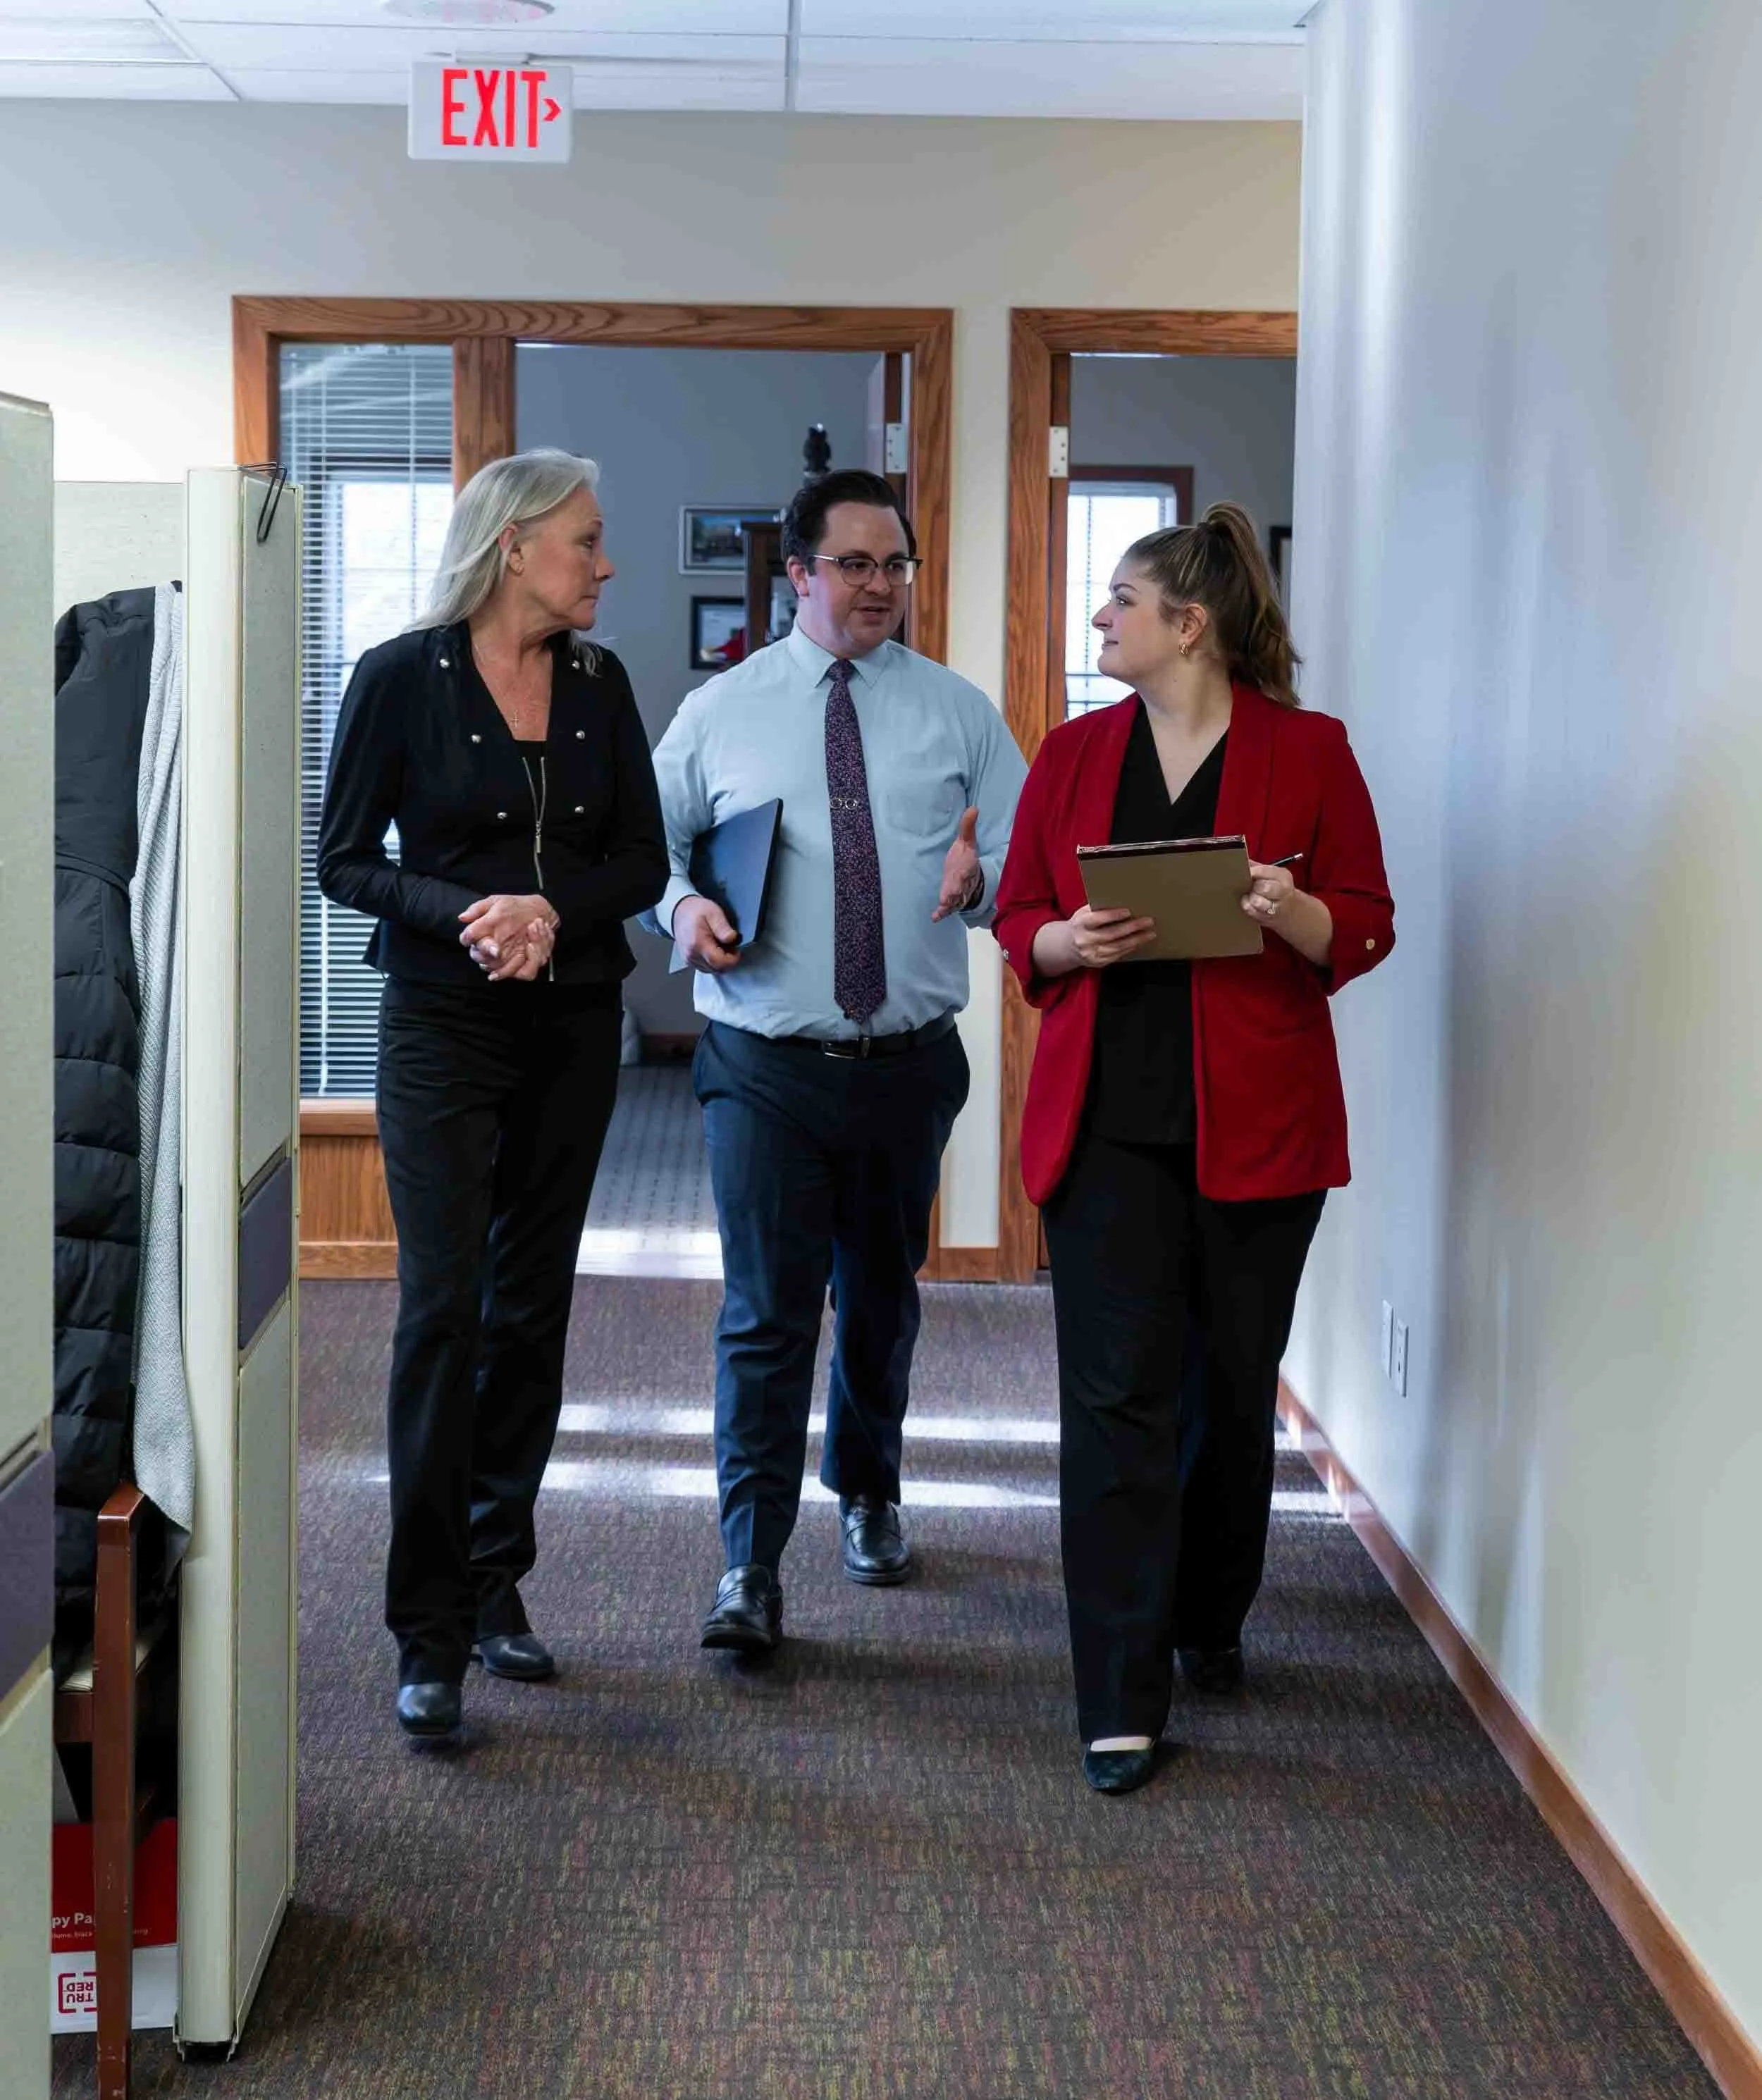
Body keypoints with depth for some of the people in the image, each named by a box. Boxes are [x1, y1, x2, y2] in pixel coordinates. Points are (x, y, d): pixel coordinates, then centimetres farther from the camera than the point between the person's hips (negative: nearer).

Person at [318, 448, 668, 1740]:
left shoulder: (599, 684, 6)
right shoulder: (402, 678, -5)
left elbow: (644, 860, 5)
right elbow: (344, 862, -4)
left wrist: (555, 908, -14)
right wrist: (466, 912, -20)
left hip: (574, 1026, 4)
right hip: (443, 1024, -4)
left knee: (532, 1306, 8)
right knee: (442, 1307, -9)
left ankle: (497, 1584, 20)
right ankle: (430, 1637, -5)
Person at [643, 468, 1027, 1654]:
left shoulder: (956, 712, 6)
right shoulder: (721, 711, 5)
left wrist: (982, 877, -21)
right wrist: (684, 906, -10)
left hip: (909, 1061, 2)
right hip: (767, 1065, -2)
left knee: (882, 1300, 18)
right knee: (766, 1314, -8)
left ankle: (869, 1494, 41)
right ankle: (752, 1573, -4)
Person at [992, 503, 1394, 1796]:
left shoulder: (1307, 751, 0)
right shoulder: (1076, 753, 8)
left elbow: (1366, 929, 0)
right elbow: (1018, 920, 10)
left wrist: (1294, 913, -21)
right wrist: (1071, 942, -11)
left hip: (1257, 1119, -1)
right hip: (1108, 1119, 1)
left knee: (1235, 1385, 12)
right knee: (1120, 1396, -5)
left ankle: (1210, 1618, 36)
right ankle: (1123, 1703, -2)